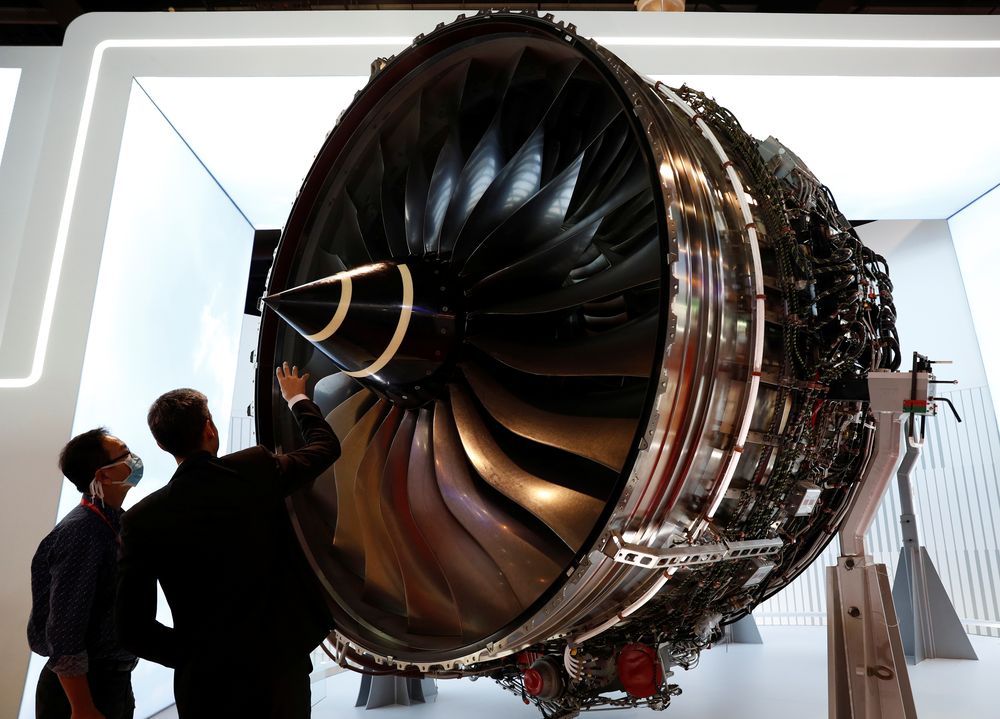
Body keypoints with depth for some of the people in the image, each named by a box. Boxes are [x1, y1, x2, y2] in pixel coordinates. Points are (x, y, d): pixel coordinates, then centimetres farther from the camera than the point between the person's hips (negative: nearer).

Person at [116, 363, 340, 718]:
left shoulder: (141, 519, -8)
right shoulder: (257, 468, -10)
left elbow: (133, 629, -7)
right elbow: (326, 446, 8)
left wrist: (194, 656, 8)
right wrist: (297, 398, 24)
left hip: (204, 687, 1)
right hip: (280, 668, 0)